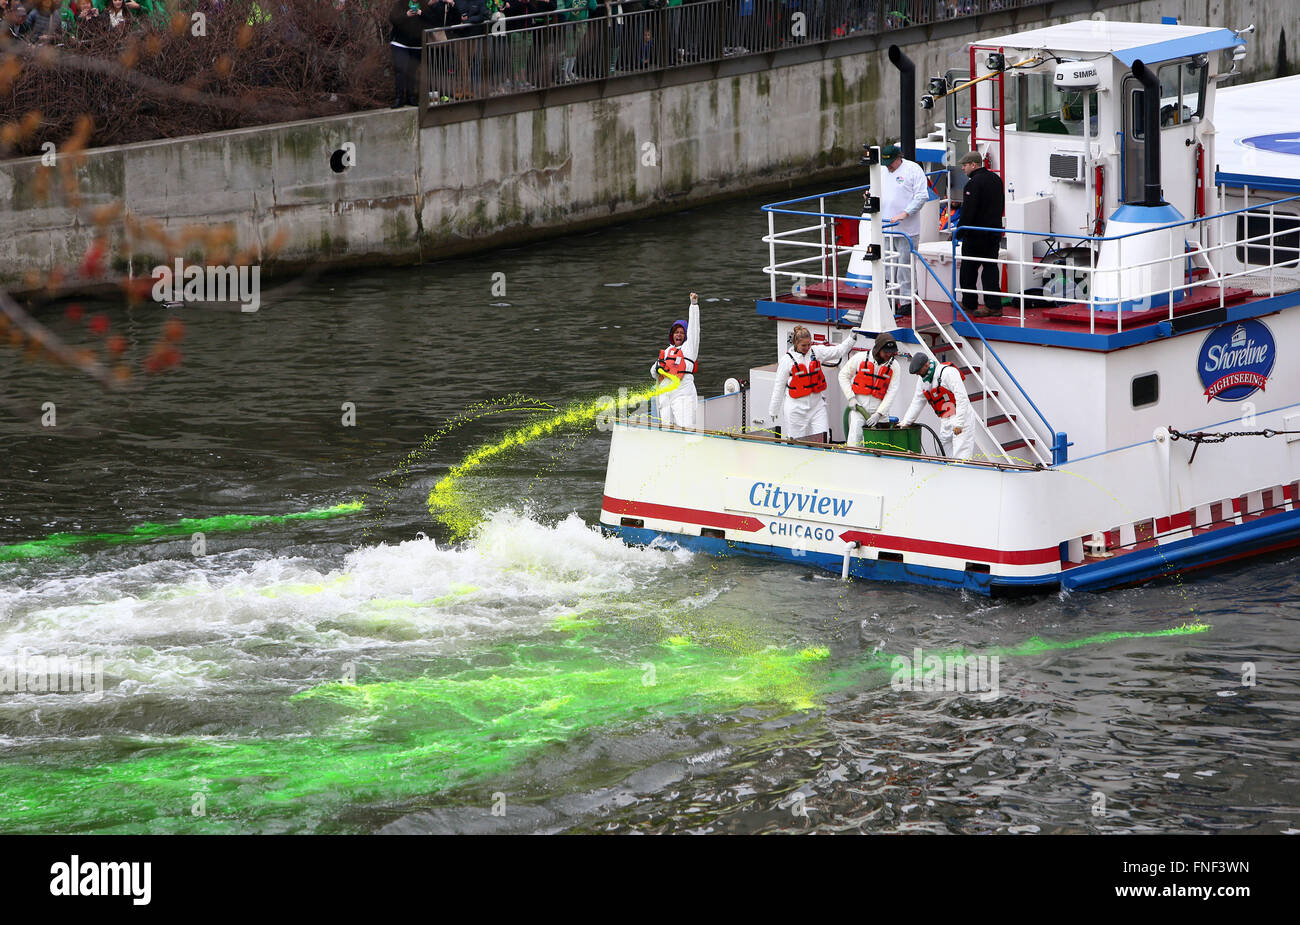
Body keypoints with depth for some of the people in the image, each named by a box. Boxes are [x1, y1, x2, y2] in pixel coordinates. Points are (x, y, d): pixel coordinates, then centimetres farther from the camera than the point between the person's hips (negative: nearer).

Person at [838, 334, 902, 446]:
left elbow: (892, 392, -4)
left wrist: (879, 414, -13)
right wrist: (851, 398, -5)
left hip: (879, 408, 2)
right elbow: (843, 375, 6)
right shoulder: (861, 358, -3)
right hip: (858, 407, -2)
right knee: (854, 441, -12)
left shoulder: (894, 366, 0)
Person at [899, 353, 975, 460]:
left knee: (960, 456, -15)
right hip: (945, 422, 8)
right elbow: (917, 402, 21)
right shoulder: (923, 379, 9)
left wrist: (959, 423, -26)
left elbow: (962, 398, -21)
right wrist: (905, 422, 18)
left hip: (961, 419, -8)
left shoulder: (948, 372, -17)